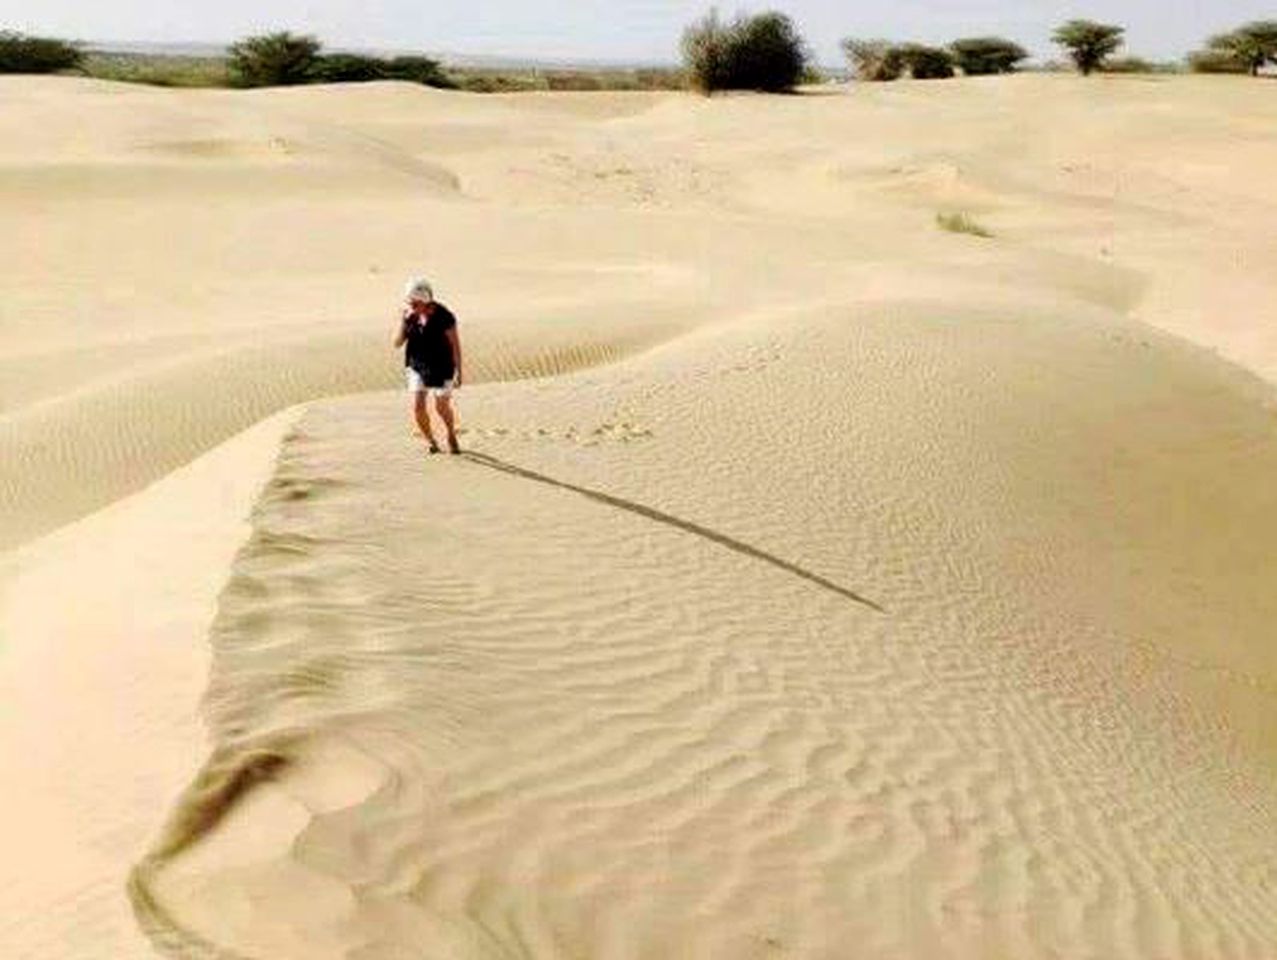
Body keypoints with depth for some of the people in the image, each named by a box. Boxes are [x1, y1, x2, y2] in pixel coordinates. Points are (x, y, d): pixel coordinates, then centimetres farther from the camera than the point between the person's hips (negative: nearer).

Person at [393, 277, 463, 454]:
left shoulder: (443, 316, -17)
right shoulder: (409, 316, -4)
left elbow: (455, 344, -11)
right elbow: (397, 343, -3)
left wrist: (458, 371, -12)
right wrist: (403, 321, -18)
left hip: (441, 368, -3)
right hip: (417, 366, 3)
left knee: (442, 408, 6)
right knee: (418, 406, -8)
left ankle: (451, 436, 36)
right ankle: (429, 439, 16)